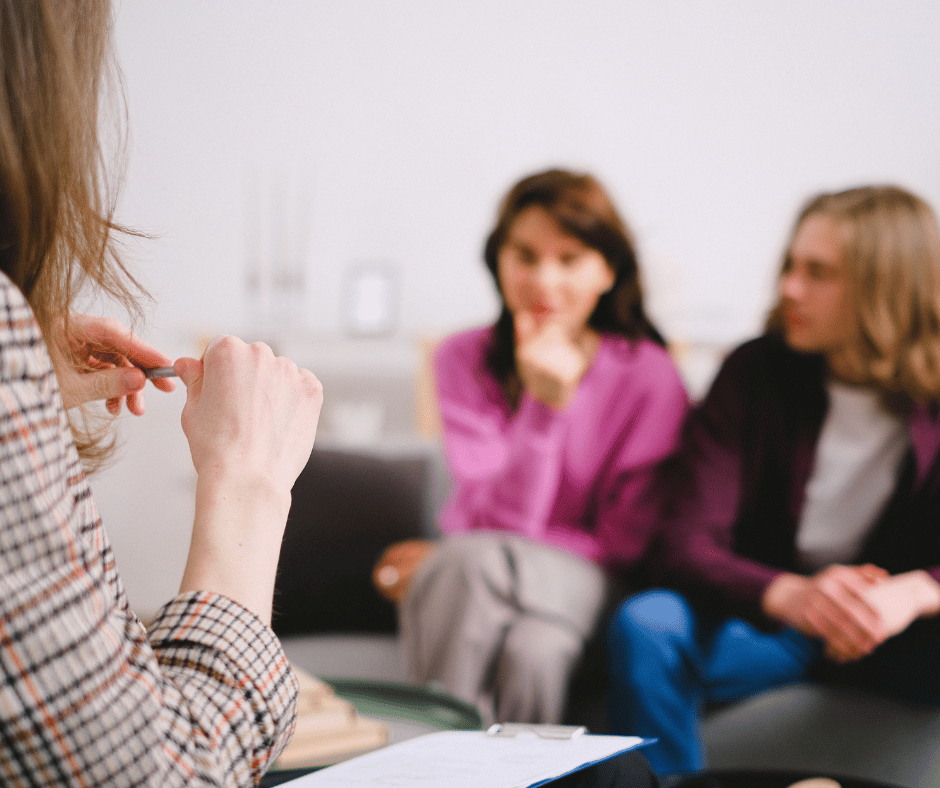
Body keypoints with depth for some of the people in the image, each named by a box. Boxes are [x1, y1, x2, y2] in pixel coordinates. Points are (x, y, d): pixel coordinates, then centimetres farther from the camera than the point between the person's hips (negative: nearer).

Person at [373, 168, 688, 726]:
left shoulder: (648, 376, -7)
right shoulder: (466, 359, -1)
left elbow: (626, 541, -7)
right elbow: (502, 518, -9)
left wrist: (446, 558, -11)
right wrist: (546, 403, -27)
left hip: (576, 582, -2)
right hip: (471, 575, 2)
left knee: (531, 652, -36)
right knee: (474, 558, -34)